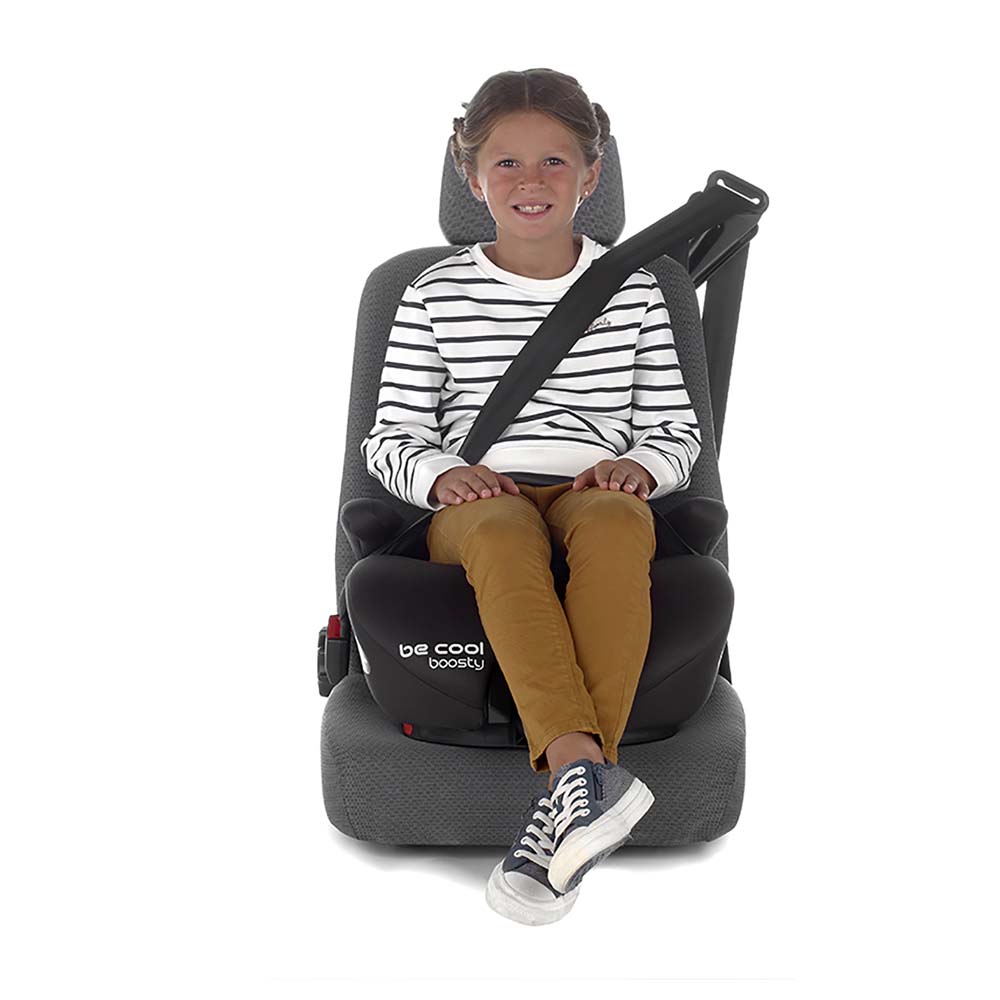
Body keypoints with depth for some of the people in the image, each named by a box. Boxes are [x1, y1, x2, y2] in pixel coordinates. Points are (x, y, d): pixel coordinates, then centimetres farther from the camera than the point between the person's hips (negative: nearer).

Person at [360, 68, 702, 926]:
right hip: (477, 501, 0)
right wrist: (441, 473, -12)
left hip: (596, 490, 1)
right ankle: (585, 768, -52)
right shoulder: (434, 294, 12)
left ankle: (562, 803, -44)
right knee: (503, 534, -39)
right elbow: (390, 435, 11)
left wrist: (642, 464, -8)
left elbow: (679, 428, 16)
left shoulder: (633, 290, 16)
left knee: (614, 523, -38)